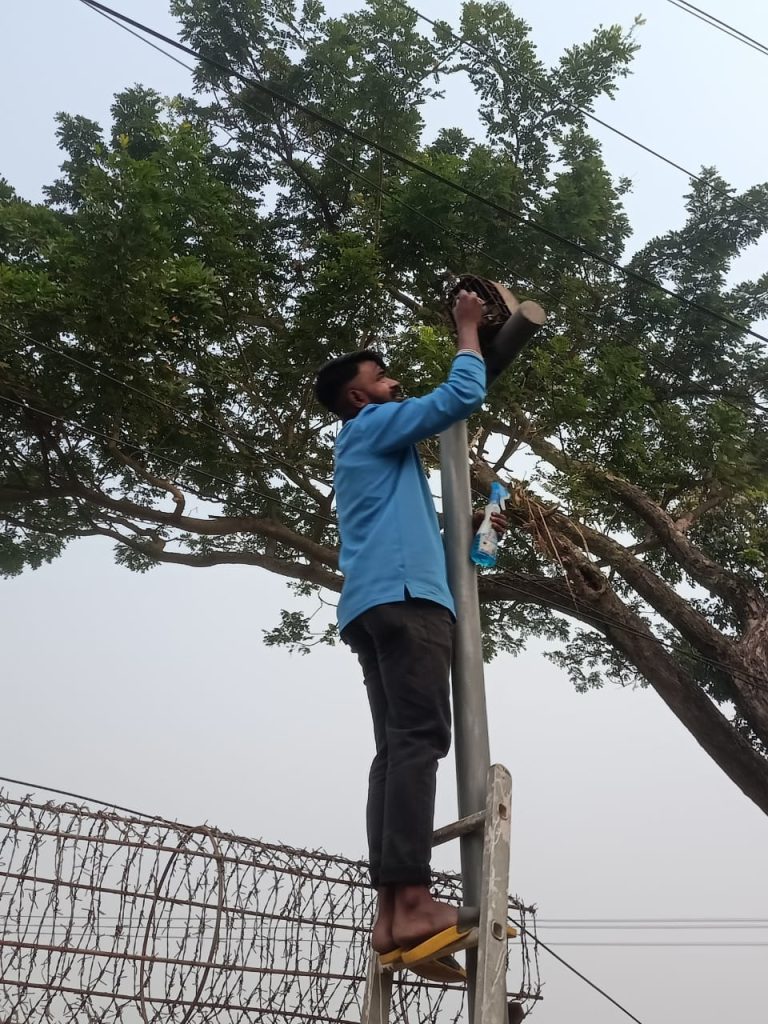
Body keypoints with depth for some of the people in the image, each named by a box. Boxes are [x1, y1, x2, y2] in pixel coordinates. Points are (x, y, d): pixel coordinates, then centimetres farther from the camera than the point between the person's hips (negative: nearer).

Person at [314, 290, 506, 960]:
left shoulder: (367, 453, 36)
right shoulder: (374, 425, 9)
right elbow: (463, 397, -1)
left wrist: (468, 530, 33)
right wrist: (468, 329, 14)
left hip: (377, 604, 9)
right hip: (404, 597, -9)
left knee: (397, 748, -2)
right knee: (419, 739, -19)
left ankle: (392, 912, -8)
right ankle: (413, 901, -27)